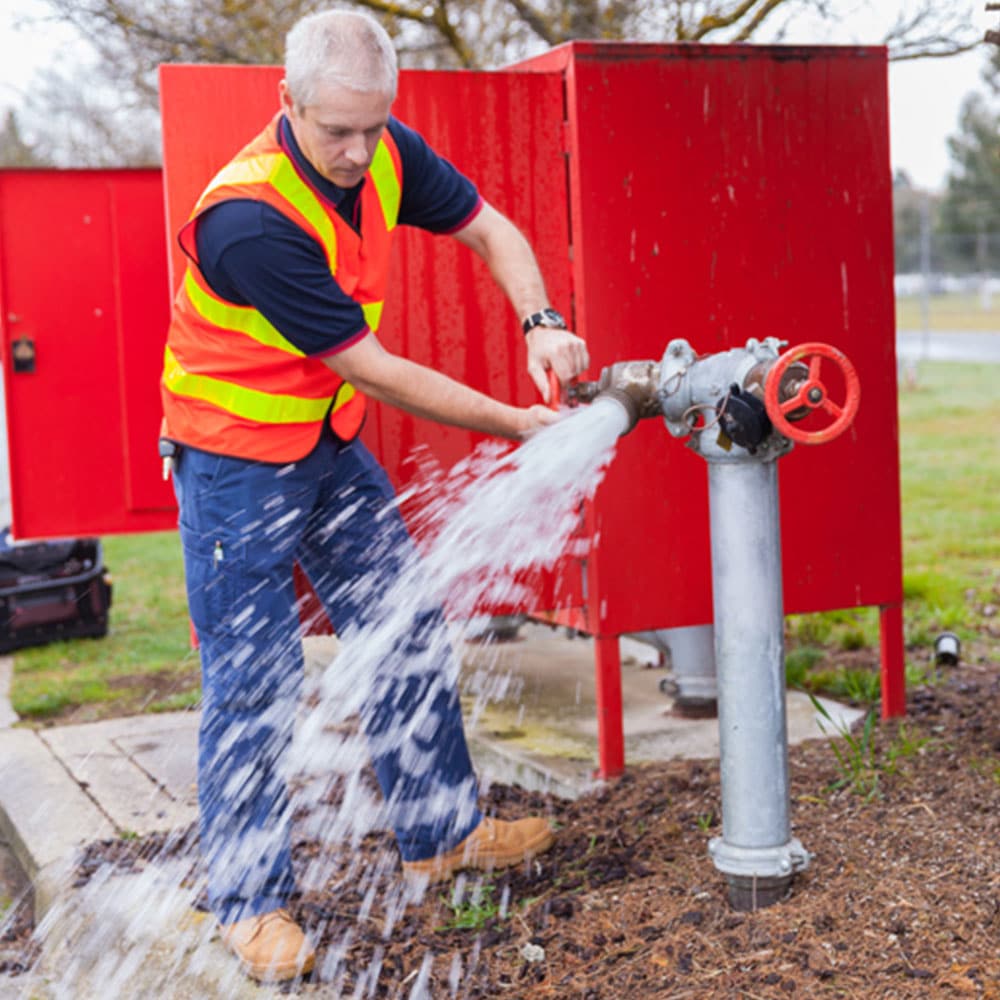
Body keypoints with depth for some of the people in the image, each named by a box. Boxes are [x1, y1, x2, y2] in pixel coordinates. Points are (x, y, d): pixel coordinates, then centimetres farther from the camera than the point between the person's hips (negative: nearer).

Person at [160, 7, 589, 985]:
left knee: (408, 636, 12)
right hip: (236, 463, -7)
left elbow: (487, 228, 6)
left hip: (332, 446, 8)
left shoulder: (387, 154, -10)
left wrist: (541, 321, -14)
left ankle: (441, 832, 29)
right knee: (252, 680, -2)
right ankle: (249, 902, 12)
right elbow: (376, 372, -27)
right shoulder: (250, 220, -32)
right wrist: (520, 427, -22)